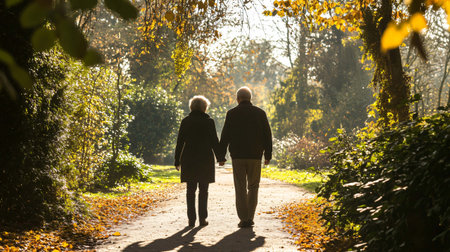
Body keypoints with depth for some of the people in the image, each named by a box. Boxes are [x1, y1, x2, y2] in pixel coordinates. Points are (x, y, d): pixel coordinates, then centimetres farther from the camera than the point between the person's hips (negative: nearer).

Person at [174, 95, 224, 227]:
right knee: (203, 190, 6)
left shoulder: (185, 121, 2)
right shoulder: (208, 122, -3)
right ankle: (202, 218, 4)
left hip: (189, 159, 2)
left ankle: (191, 219, 4)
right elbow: (214, 142, -2)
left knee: (190, 190, 6)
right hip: (205, 159, -1)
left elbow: (180, 142, 2)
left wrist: (177, 160, 7)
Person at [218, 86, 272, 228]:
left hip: (237, 156, -1)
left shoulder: (232, 114, -1)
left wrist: (221, 157, 4)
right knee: (253, 187, 13)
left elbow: (225, 137, -2)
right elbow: (267, 135, 5)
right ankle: (250, 217, 8)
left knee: (241, 188, 3)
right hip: (255, 157, 1)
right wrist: (268, 155, 12)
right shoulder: (260, 113, 3)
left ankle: (244, 219, 1)